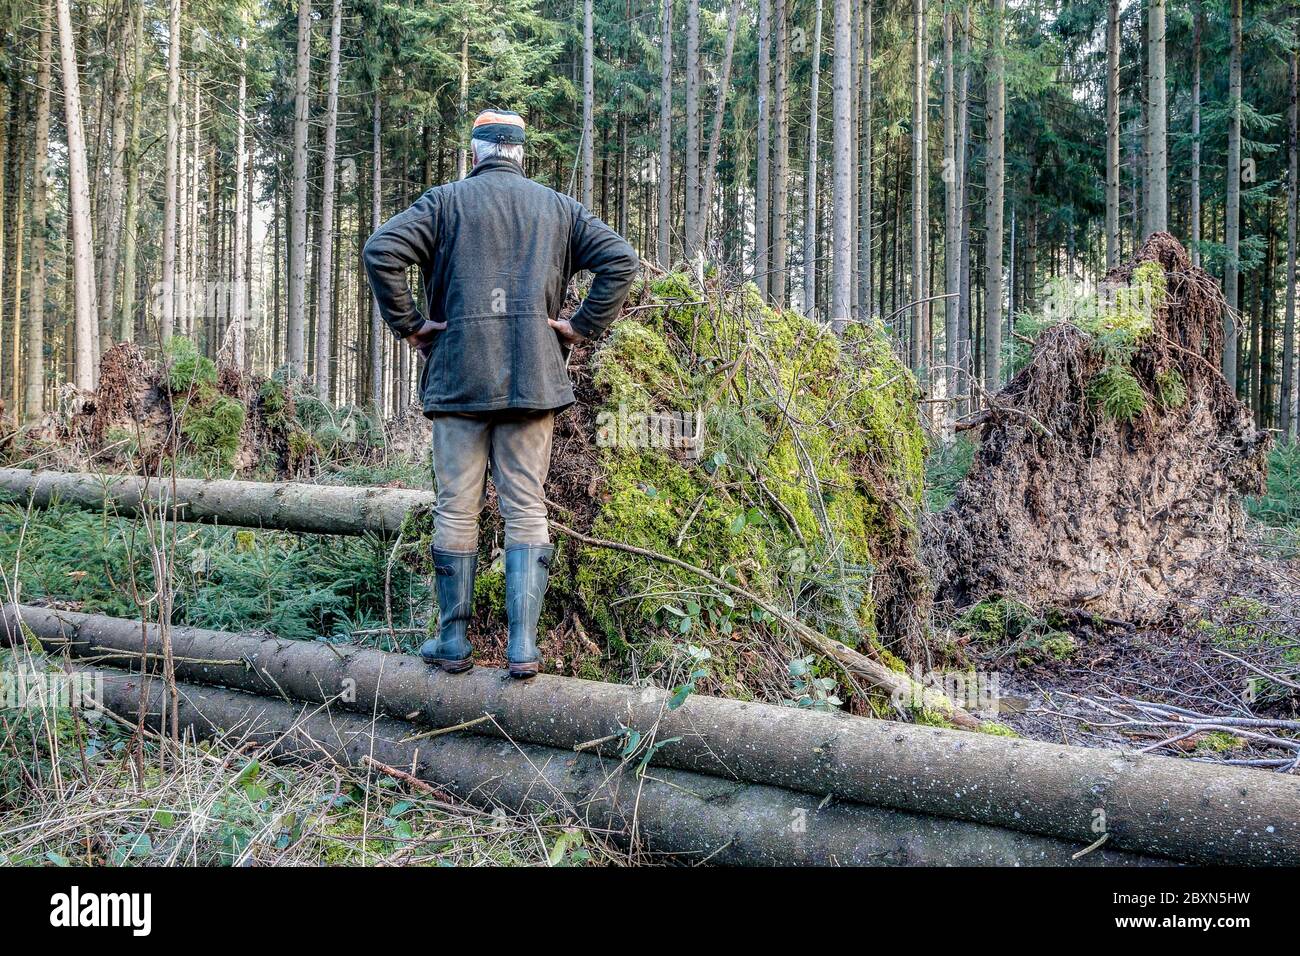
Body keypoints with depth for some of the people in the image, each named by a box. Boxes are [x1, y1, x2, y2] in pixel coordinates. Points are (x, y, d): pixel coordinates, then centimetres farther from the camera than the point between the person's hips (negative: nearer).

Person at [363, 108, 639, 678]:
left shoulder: (446, 200, 6)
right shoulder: (557, 207, 13)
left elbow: (381, 251, -8)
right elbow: (621, 260, 6)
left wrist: (407, 323, 0)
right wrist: (583, 326, 5)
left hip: (459, 374, -1)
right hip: (535, 375, 2)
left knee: (456, 509, 6)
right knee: (527, 508, 3)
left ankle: (453, 643, 12)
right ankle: (523, 647, 0)